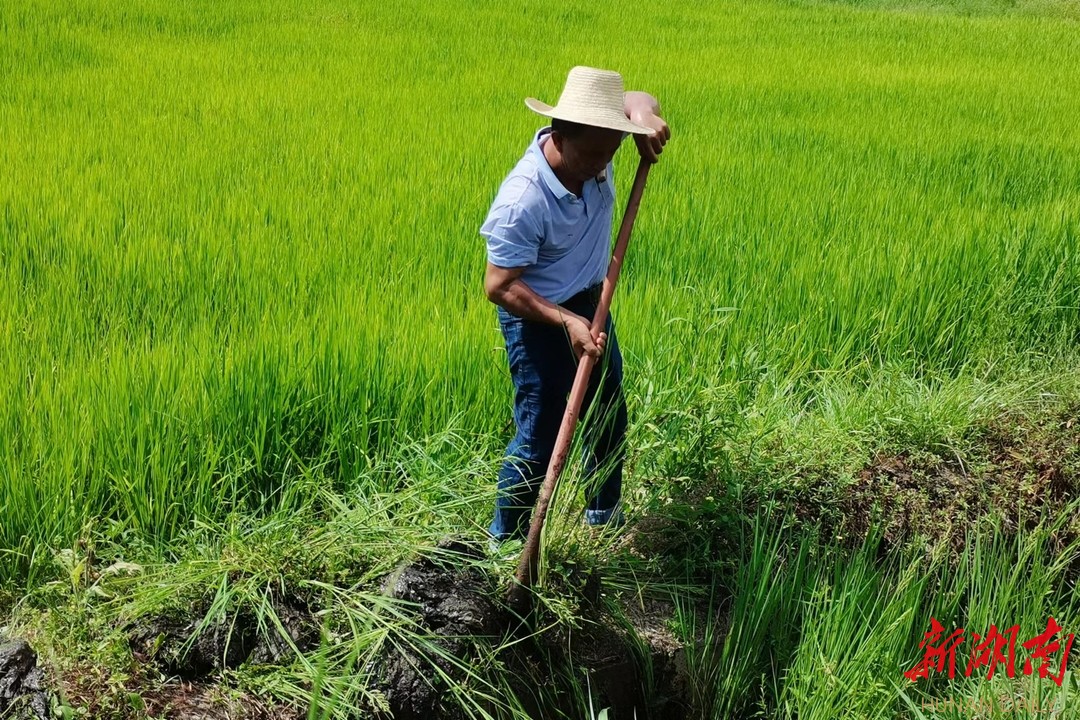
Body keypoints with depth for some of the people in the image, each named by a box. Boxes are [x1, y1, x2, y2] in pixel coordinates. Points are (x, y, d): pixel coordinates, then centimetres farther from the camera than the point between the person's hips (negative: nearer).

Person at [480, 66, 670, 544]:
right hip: (538, 318, -8)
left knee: (609, 415, 21)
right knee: (540, 435, -4)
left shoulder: (592, 148, -16)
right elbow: (498, 286, -28)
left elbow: (638, 101, 4)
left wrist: (643, 117, -19)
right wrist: (567, 322, -33)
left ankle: (604, 515, 43)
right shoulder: (523, 201, -35)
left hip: (590, 303, 8)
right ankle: (506, 540, 16)